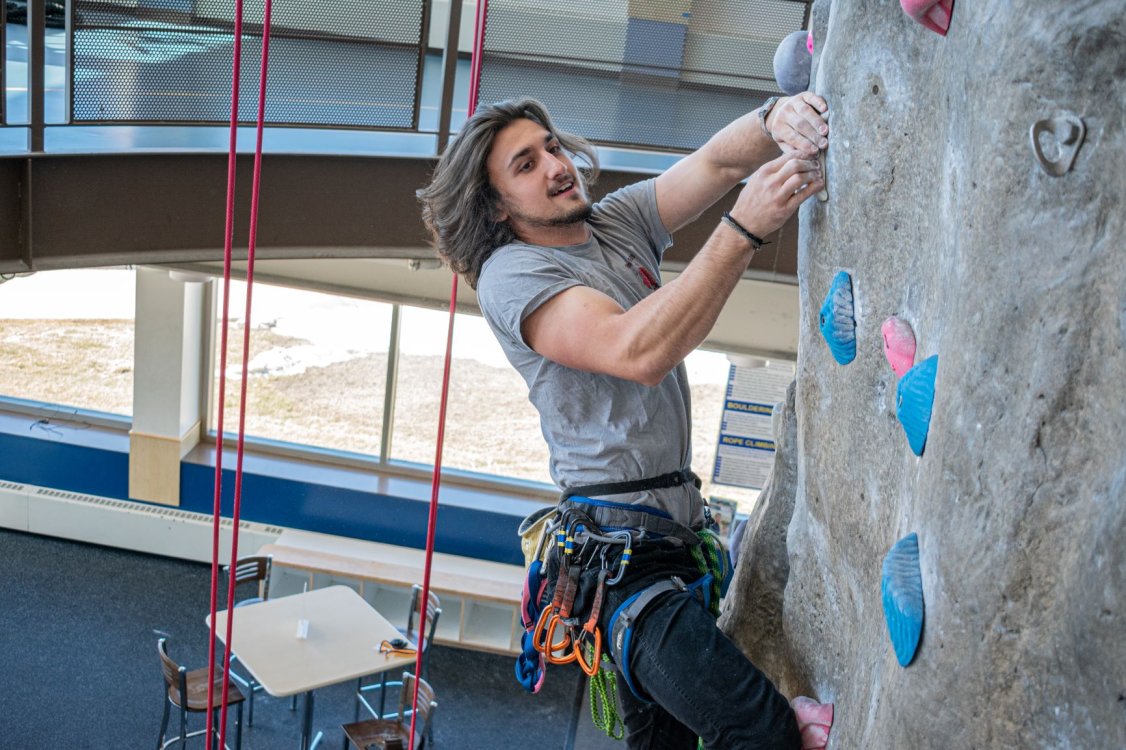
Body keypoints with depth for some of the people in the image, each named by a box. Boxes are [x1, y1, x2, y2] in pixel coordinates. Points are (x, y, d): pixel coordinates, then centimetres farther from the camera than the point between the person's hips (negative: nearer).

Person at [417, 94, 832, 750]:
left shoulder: (621, 221, 12)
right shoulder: (510, 274, -10)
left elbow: (716, 161, -2)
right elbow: (637, 352, -25)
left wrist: (774, 119, -26)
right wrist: (744, 229, -30)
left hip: (679, 526, 8)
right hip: (621, 553, -7)